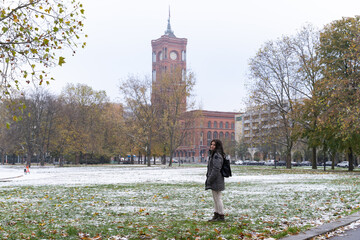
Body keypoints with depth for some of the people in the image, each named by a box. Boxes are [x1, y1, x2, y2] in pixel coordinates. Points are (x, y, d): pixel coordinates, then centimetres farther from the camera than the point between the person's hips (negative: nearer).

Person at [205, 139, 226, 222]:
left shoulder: (217, 155, -18)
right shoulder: (213, 154, 15)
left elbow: (216, 169, -23)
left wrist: (209, 180, -19)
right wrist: (208, 179, 18)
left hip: (216, 180, -10)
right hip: (213, 181, 10)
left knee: (218, 198, -3)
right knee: (215, 198, 15)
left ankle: (221, 216, 6)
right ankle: (216, 215, 23)